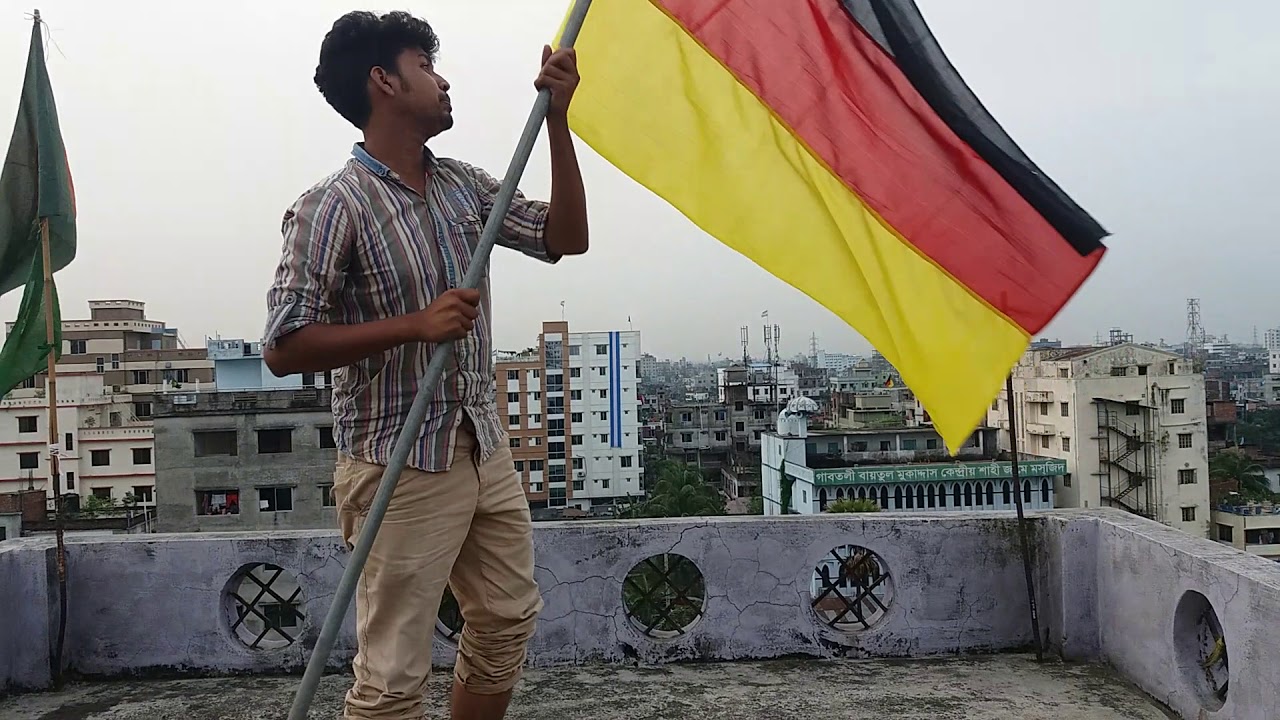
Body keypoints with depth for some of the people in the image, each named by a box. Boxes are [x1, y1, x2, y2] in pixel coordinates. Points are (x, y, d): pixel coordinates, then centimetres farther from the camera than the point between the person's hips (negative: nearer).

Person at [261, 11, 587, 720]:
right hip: (400, 468, -7)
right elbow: (283, 349, -16)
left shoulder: (463, 184, 8)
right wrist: (413, 324, -24)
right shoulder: (332, 207, -13)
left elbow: (566, 237, 7)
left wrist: (557, 118, -1)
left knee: (508, 618, 19)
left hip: (485, 448, 8)